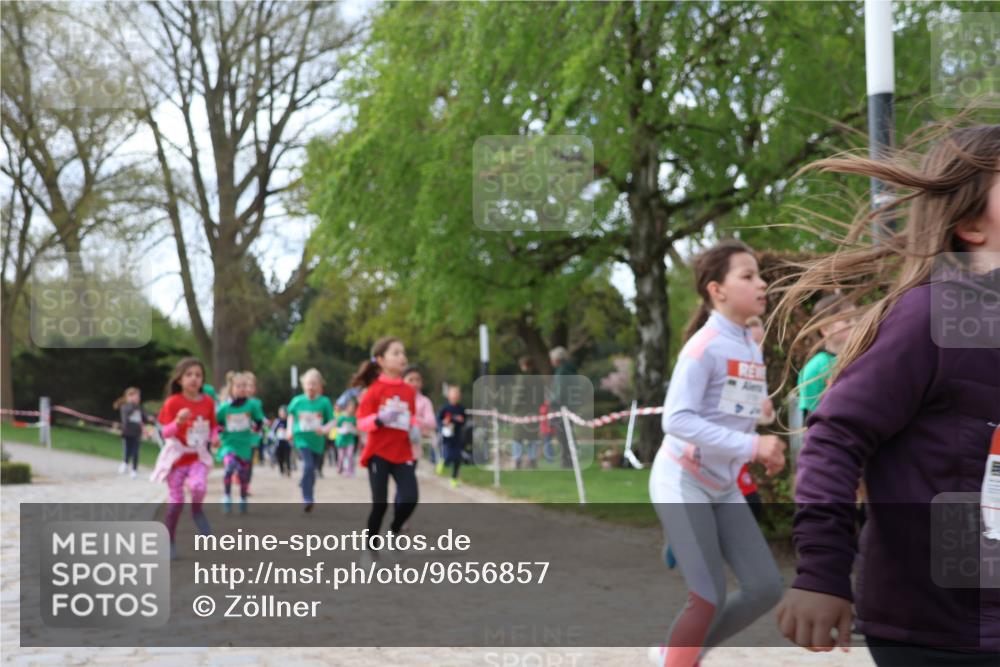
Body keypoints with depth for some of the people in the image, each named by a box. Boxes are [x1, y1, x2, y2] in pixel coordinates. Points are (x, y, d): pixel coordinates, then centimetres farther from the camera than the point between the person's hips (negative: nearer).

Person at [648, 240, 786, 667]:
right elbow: (677, 420, -26)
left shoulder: (753, 348, 7)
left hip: (723, 487, 8)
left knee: (766, 588, 3)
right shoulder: (705, 345, -17)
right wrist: (751, 446, -28)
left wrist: (763, 454, -1)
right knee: (710, 597, -9)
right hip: (682, 483, -8)